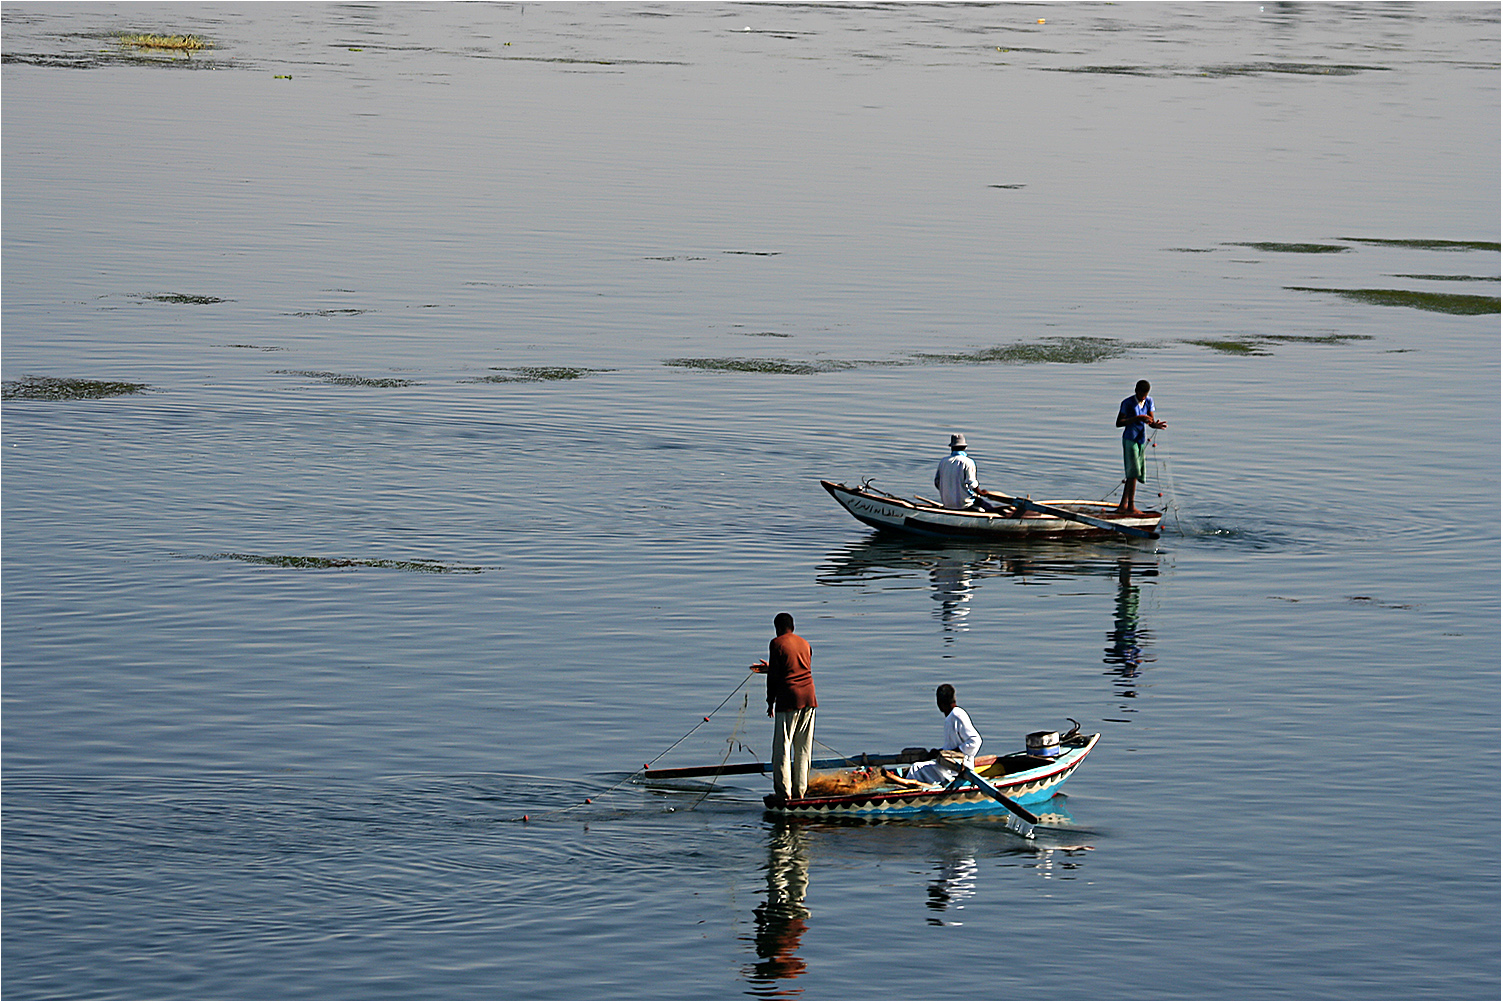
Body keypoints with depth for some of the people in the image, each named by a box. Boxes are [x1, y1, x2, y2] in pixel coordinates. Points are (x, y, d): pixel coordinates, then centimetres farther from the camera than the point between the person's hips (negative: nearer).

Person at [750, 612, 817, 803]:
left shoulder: (777, 643, -3)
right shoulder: (805, 644, 17)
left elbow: (774, 675, -6)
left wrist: (770, 702, 3)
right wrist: (769, 668, 41)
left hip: (788, 698, -6)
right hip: (809, 697, 6)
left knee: (782, 746, -2)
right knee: (803, 748, 10)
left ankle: (783, 792, -6)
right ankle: (799, 790, 11)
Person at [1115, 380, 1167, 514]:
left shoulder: (1149, 401, 5)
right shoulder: (1127, 403, -11)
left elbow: (1150, 421, 6)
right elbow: (1118, 423, -14)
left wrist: (1156, 425, -19)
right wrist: (1138, 418, -24)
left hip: (1142, 441, 6)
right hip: (1129, 440, -6)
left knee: (1135, 474, 7)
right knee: (1134, 472, -15)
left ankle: (1123, 505, 14)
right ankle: (1131, 506, -14)